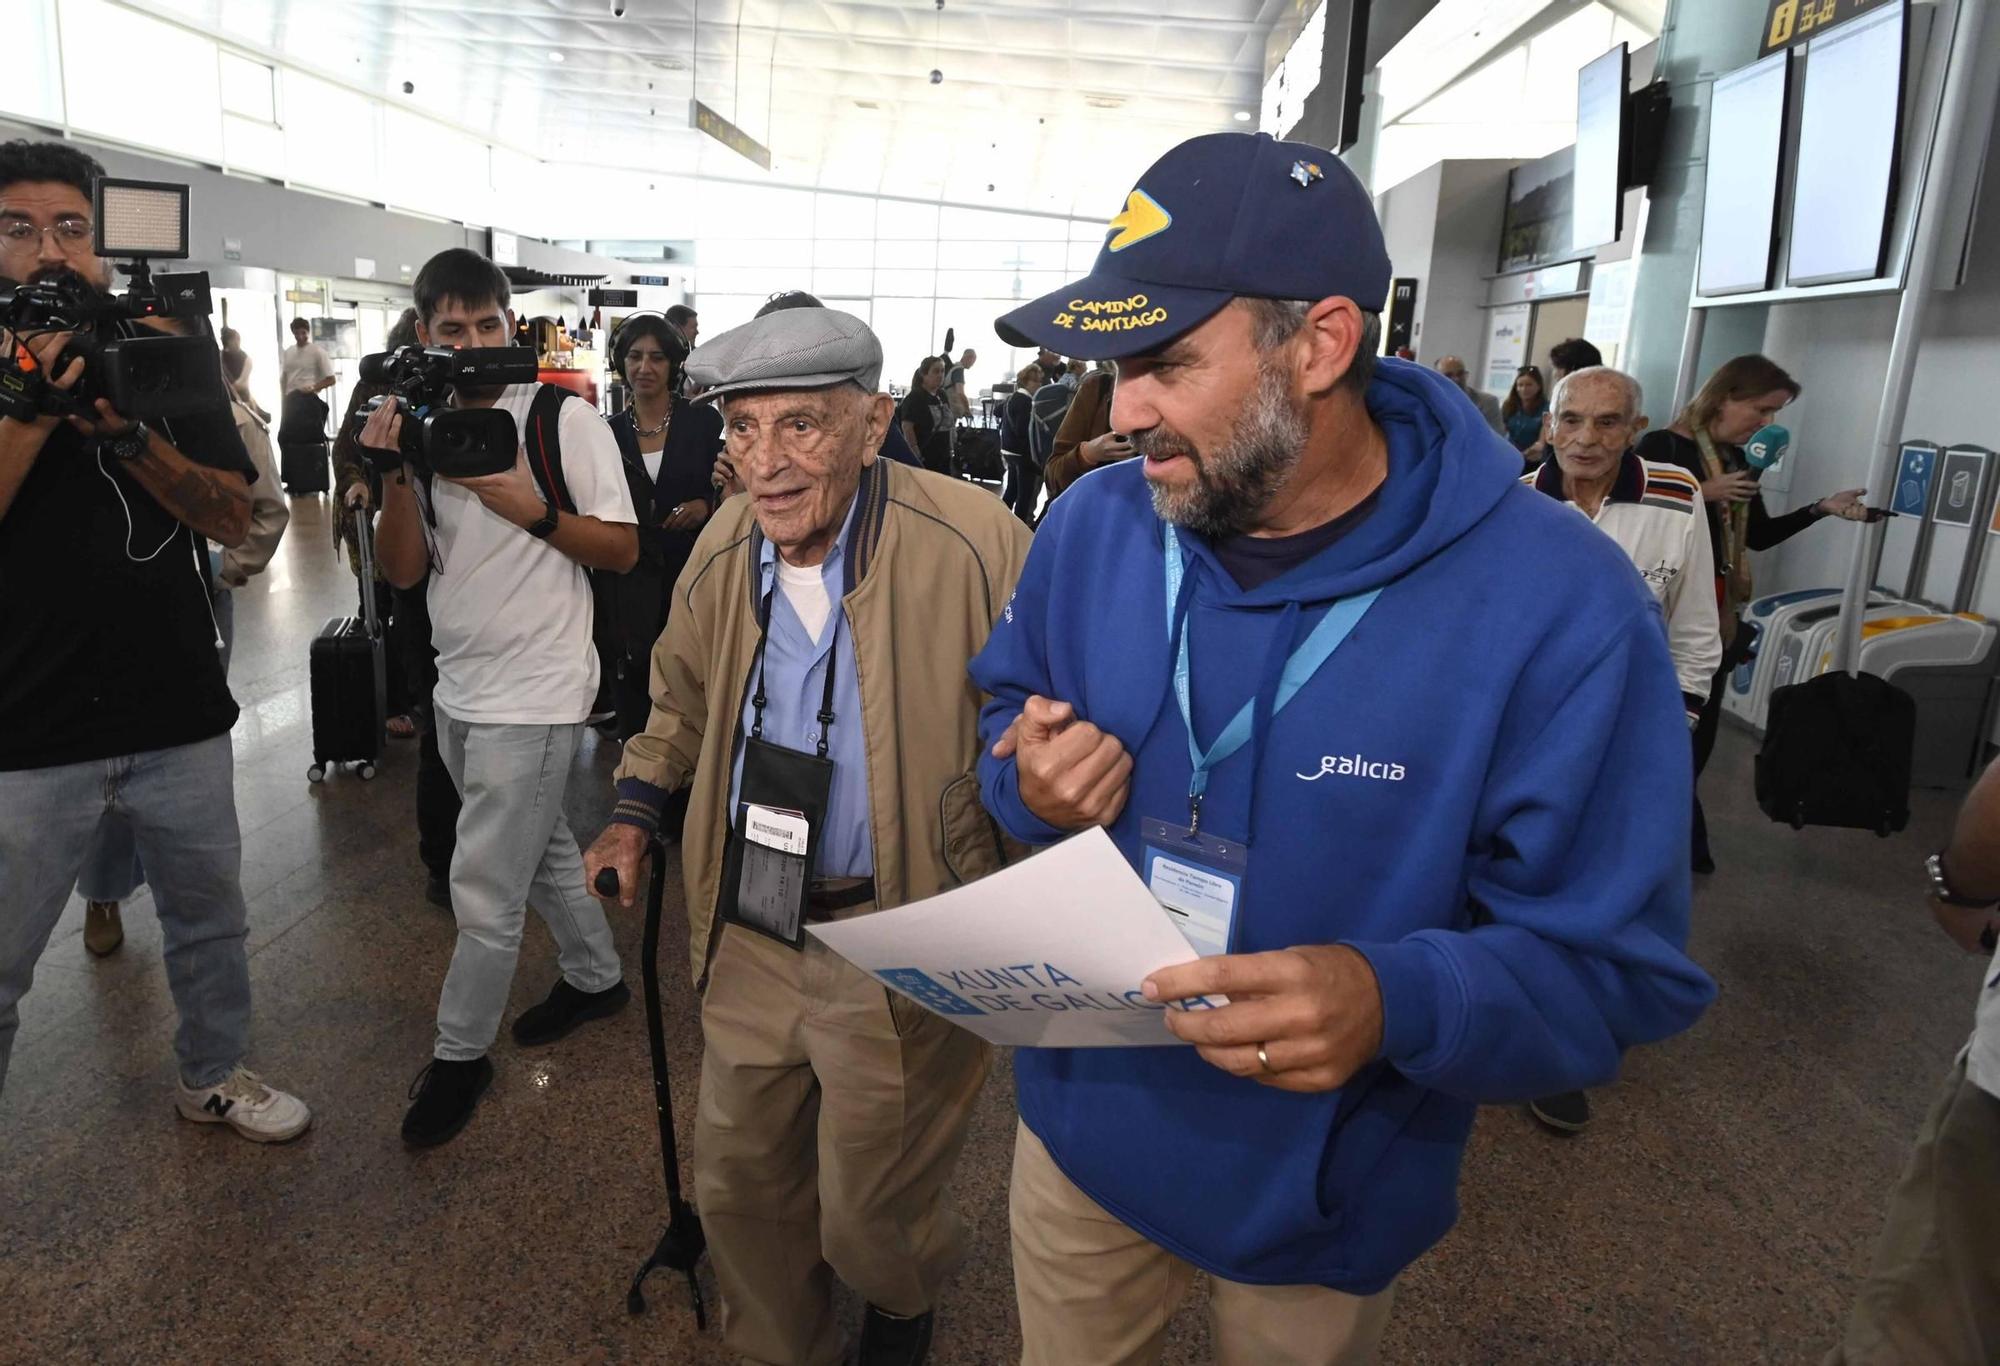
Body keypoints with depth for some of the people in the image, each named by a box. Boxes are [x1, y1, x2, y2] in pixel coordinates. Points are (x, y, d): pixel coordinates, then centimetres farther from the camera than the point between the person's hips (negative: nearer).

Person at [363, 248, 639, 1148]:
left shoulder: (567, 421, -10)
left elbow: (623, 550, -9)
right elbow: (404, 571, 1)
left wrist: (532, 508, -21)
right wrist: (396, 475, -14)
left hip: (533, 694, -7)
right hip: (460, 686, 7)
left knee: (484, 890, -1)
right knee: (541, 844, 22)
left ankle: (460, 1054, 19)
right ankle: (595, 977, 43)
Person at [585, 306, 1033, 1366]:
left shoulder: (974, 542, -21)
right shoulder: (725, 543, 0)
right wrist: (637, 808, 11)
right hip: (748, 933, 6)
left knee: (867, 1224, 14)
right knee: (736, 1185, 21)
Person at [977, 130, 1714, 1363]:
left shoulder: (1558, 607, -25)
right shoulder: (1093, 524, -10)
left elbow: (1614, 969, -20)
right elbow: (1012, 711, 7)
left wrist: (1398, 1005, -39)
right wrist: (1027, 785, -17)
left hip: (1326, 1202, -3)